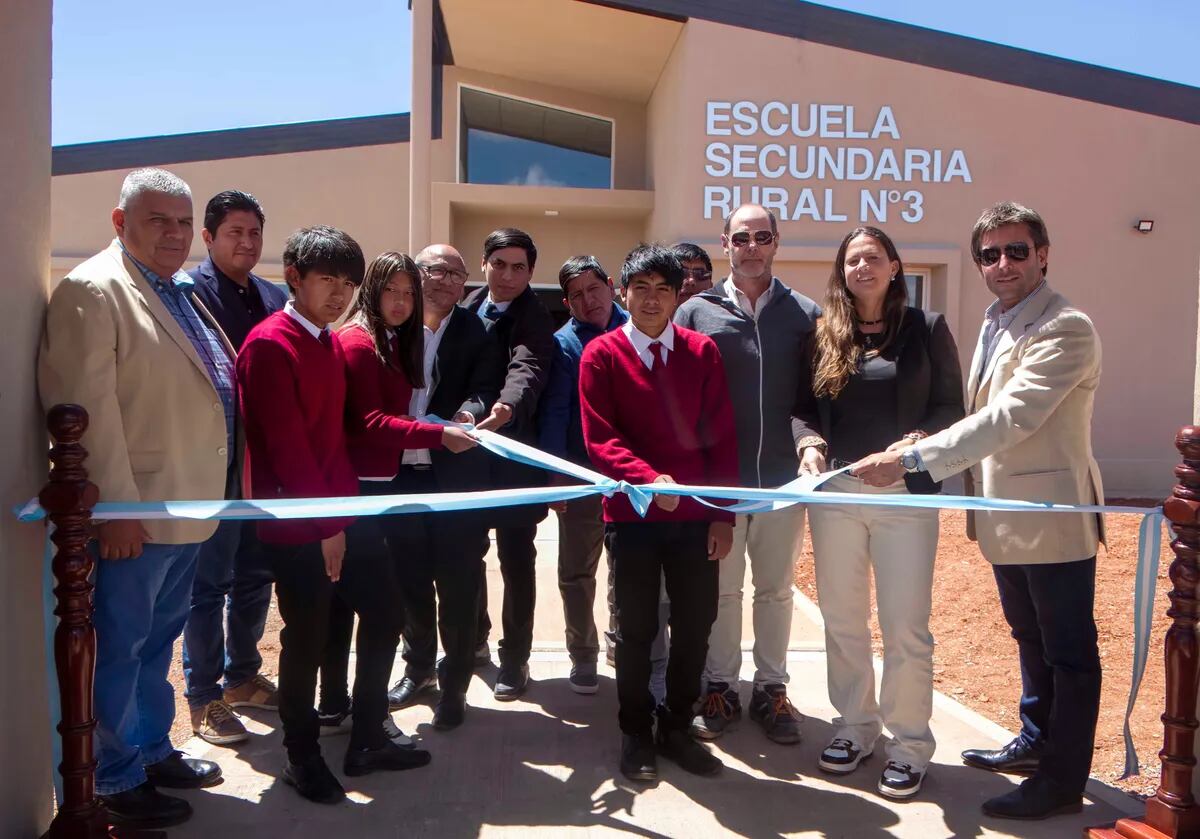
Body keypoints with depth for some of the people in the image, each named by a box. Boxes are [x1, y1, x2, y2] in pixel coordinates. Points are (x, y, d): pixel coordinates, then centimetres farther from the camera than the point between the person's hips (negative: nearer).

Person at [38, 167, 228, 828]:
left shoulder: (180, 294, 15)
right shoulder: (92, 290, -13)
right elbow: (86, 406, -20)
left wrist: (207, 495, 20)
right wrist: (115, 507, -21)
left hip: (185, 510, 9)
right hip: (134, 516, -9)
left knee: (158, 640, 20)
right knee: (121, 648, 4)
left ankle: (154, 750, 35)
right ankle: (119, 783, 19)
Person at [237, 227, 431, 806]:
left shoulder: (332, 343, 12)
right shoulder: (270, 345, -14)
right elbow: (286, 446, -18)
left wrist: (348, 502, 7)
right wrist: (325, 525, -15)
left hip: (339, 512, 8)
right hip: (298, 524, -8)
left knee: (380, 613, 12)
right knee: (307, 638, 3)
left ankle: (368, 741, 28)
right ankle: (302, 758, 23)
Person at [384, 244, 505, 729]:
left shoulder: (477, 333, 0)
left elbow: (485, 389, -9)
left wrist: (470, 410, -31)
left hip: (457, 478, -2)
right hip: (400, 475, 2)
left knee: (457, 587, 5)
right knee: (410, 580, 16)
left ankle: (454, 685, 21)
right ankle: (419, 666, 37)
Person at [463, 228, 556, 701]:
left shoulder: (535, 321, -11)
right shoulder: (466, 309, 8)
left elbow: (527, 368, -29)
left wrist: (508, 406, -48)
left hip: (512, 457, -6)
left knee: (516, 560, 3)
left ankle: (515, 658, 17)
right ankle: (473, 636, 39)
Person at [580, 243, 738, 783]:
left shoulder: (703, 352, 4)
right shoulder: (601, 355, -3)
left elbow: (722, 438, 3)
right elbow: (600, 439, -10)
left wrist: (724, 516, -2)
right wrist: (649, 479, -27)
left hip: (696, 516, 2)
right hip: (632, 516, -2)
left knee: (696, 624, 8)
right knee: (636, 628, 8)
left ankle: (677, 728, 27)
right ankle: (634, 734, 25)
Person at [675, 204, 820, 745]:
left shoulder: (804, 314, 4)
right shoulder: (696, 312, 1)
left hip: (783, 478, 1)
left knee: (775, 589, 13)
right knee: (721, 589, 9)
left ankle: (771, 690, 27)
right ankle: (720, 689, 24)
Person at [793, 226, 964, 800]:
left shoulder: (927, 328, 3)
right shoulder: (822, 333, 8)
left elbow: (951, 406, 1)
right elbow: (804, 406, 8)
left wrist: (917, 441, -17)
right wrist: (811, 443, -11)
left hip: (905, 494, -2)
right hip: (835, 492, 3)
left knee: (905, 625, 1)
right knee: (841, 620, 11)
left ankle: (909, 744, 15)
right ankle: (855, 726, 27)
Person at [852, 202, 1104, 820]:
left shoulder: (1066, 329, -19)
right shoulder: (994, 323, 10)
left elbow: (1010, 416, -28)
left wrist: (913, 458, -30)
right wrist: (973, 484, 7)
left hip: (1052, 515, -9)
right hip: (1004, 513, 9)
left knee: (1068, 652, 5)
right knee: (1030, 639, 23)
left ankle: (1062, 780, 17)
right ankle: (1036, 742, 40)